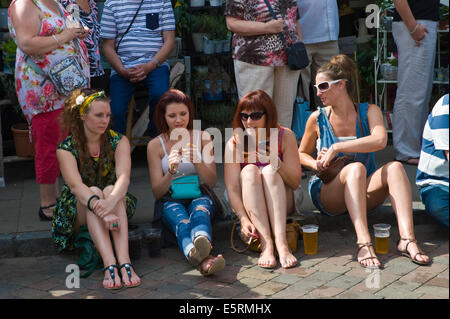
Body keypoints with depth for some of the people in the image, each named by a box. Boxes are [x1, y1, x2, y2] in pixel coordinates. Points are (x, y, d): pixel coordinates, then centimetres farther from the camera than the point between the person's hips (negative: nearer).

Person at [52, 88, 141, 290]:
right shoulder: (66, 149, -10)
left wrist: (111, 201, -45)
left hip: (118, 203, 1)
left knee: (111, 190, -31)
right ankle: (110, 265, -51)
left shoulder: (119, 141, -4)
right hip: (77, 212, -1)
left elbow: (124, 176, -23)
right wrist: (99, 208, -48)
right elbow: (75, 185, -28)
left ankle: (125, 262, -49)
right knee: (95, 191, -33)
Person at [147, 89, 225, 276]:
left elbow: (212, 182, 3)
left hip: (199, 197, 1)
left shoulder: (202, 138, 10)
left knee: (200, 213, -37)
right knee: (181, 223, -36)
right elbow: (157, 192, 1)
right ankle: (202, 262, -68)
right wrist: (171, 171, -20)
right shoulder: (155, 145, 6)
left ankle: (202, 244, -72)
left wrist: (198, 163, -19)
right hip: (170, 201, -1)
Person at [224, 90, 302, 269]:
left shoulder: (285, 137, -6)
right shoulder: (235, 143, -7)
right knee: (249, 170, -27)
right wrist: (244, 219, -32)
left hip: (281, 205, 0)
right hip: (248, 206, 0)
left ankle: (281, 241, -43)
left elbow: (295, 183, -10)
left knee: (269, 171, -27)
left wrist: (275, 161, -28)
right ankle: (266, 243, -42)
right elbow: (231, 189, -16)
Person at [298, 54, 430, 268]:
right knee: (356, 168, -34)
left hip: (363, 194, 2)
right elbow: (301, 153, 14)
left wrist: (337, 148, -26)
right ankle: (363, 243, -51)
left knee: (394, 167, -27)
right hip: (327, 194, -1)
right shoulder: (317, 119, 0)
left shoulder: (369, 112, -2)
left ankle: (407, 239, -43)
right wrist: (316, 164, -9)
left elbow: (380, 140, -23)